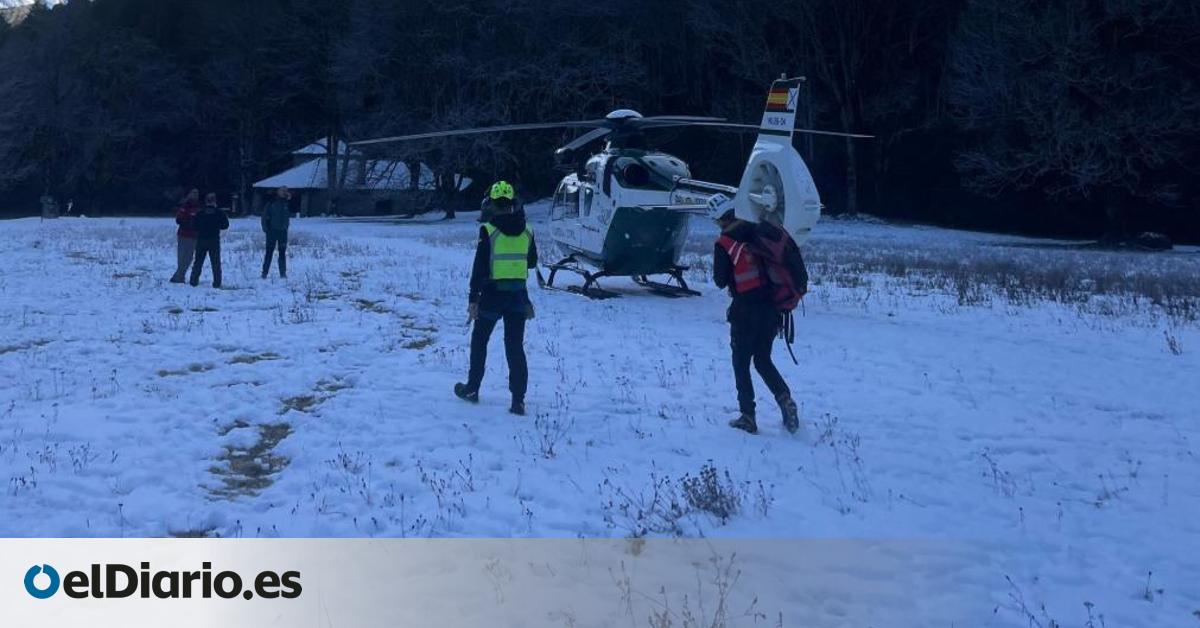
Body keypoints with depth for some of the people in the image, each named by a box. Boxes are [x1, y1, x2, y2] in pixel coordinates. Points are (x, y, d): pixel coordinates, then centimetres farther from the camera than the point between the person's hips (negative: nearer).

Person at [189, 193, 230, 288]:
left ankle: (194, 280, 11)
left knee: (198, 261, 11)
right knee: (216, 262, 4)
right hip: (214, 241, -1)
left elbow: (194, 226, -1)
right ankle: (217, 282, -1)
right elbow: (225, 225, -1)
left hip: (201, 240, 1)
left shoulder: (199, 213, -3)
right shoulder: (219, 213, -7)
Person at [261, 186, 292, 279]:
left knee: (282, 252, 6)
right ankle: (265, 272, 4)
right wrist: (265, 228, -10)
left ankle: (283, 273, 11)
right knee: (269, 251, 0)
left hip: (283, 231, 3)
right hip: (272, 230, -3)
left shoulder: (287, 203, 6)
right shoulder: (271, 203, -3)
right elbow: (265, 216, -2)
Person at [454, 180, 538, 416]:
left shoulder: (488, 230, -11)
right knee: (515, 346, 4)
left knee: (479, 341, 16)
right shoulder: (526, 231, 2)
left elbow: (479, 267, -12)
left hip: (492, 294, -3)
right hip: (518, 295, 3)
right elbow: (532, 262, 14)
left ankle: (472, 389, 26)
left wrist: (473, 300, -9)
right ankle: (518, 400, -1)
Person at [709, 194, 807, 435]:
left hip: (745, 310, -5)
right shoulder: (760, 231, 5)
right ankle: (785, 399, -4)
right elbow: (792, 254, 6)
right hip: (772, 307, 5)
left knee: (741, 363, 8)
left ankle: (748, 417, 6)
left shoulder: (723, 244, -10)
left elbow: (720, 281, -7)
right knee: (763, 360, 17)